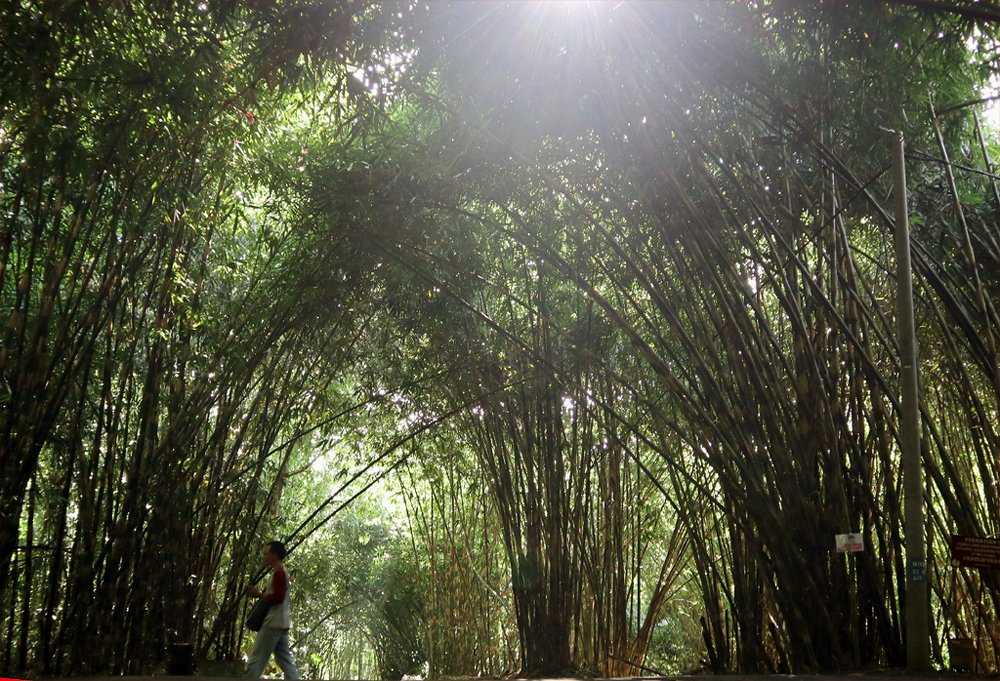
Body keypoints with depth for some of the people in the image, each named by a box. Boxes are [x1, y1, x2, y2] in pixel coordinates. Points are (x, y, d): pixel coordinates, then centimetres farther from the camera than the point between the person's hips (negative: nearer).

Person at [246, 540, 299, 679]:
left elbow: (278, 597, -22)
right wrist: (263, 594, 14)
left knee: (255, 661, -7)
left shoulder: (278, 573, -12)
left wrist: (260, 594, -11)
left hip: (274, 623, -10)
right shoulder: (282, 573, 19)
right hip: (281, 623, 10)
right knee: (286, 662, 8)